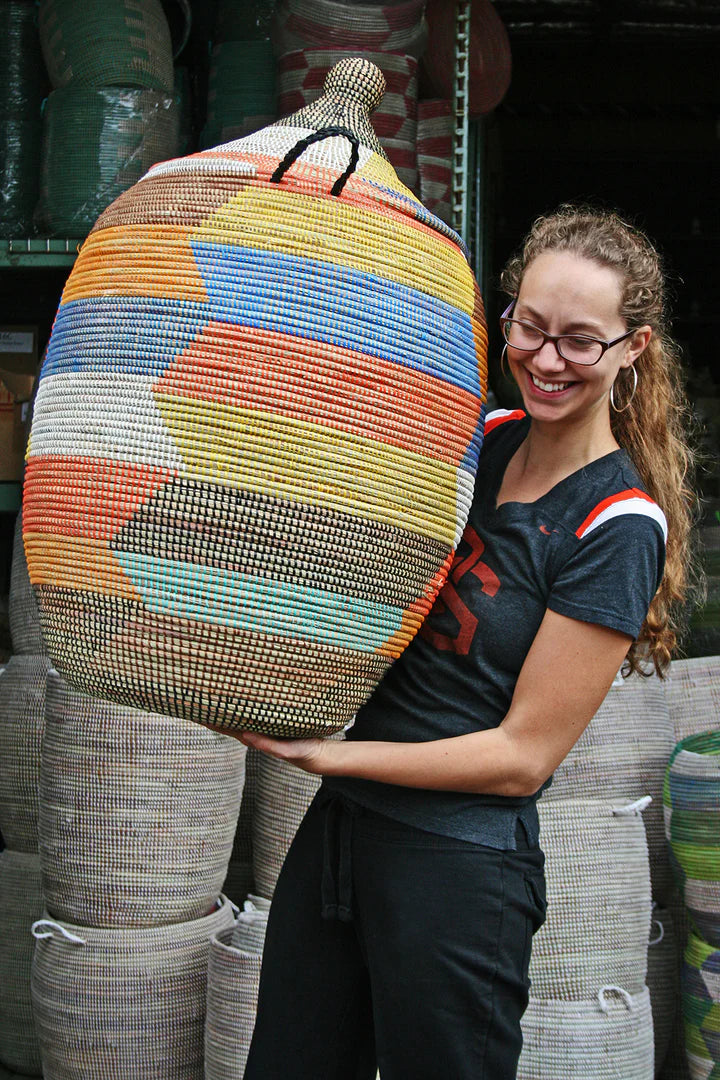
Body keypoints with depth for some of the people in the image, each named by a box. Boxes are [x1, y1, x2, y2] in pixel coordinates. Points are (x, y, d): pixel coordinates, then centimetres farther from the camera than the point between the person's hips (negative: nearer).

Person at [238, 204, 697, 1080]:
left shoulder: (618, 526, -15)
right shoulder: (484, 440, 4)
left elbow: (523, 756, -15)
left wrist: (323, 753, -15)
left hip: (459, 870, -6)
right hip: (339, 824, 7)